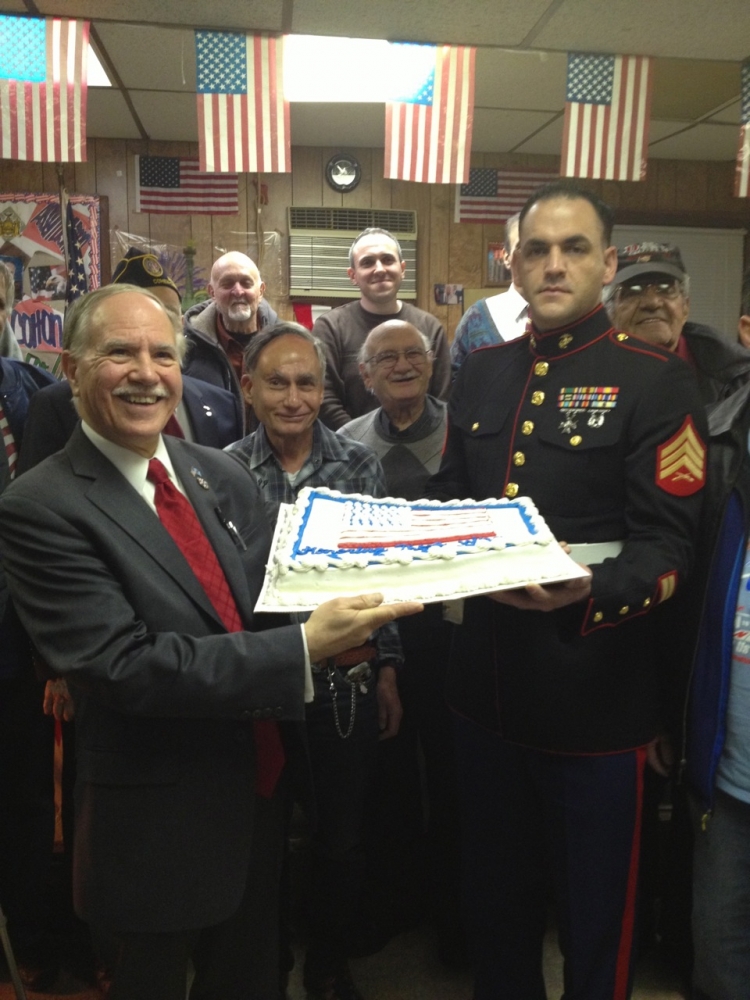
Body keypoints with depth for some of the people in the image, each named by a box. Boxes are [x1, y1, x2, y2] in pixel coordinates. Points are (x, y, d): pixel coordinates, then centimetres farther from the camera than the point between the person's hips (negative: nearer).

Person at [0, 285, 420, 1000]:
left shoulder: (222, 476, 2)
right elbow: (125, 666, -25)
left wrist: (337, 614, -13)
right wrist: (304, 648, -28)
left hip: (262, 788, 6)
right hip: (159, 823, -5)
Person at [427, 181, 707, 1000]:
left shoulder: (657, 383, -9)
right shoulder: (481, 373, 8)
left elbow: (666, 545, -15)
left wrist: (589, 592, -33)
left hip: (596, 695, -5)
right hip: (486, 688, 5)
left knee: (595, 921, 15)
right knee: (493, 899, 24)